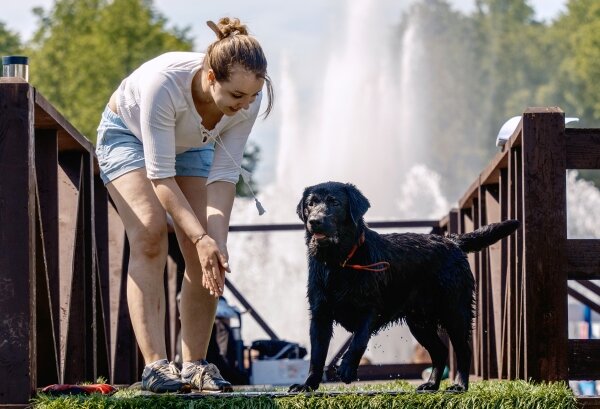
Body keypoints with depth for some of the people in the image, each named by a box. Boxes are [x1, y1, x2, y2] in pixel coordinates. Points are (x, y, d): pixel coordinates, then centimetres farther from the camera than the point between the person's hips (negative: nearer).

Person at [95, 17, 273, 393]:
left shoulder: (248, 101, -29)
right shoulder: (164, 83, -43)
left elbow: (225, 175, -24)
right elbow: (160, 176, -37)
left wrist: (218, 240, -34)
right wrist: (202, 238, -41)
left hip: (191, 146, 4)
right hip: (128, 135, -4)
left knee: (206, 256, -10)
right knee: (150, 234, -23)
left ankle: (195, 365, -3)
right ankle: (155, 365, -28)